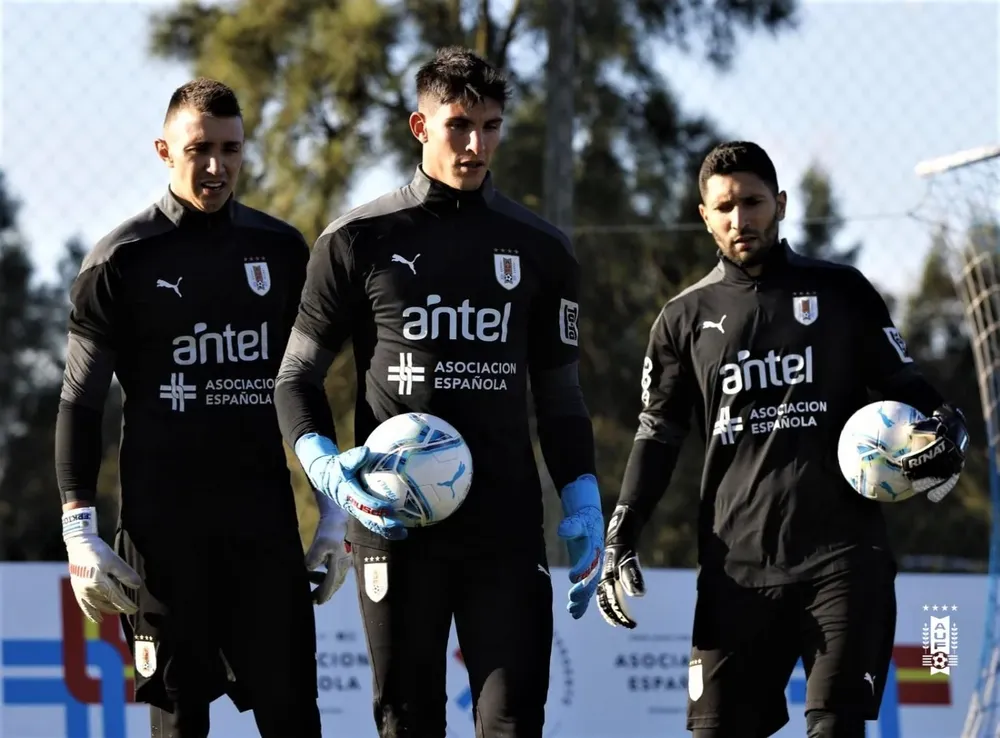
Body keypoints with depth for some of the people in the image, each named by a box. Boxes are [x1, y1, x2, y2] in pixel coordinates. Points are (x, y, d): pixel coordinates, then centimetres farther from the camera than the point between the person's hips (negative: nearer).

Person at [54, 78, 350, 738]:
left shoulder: (282, 250, 8)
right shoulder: (121, 261, -1)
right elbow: (81, 403, 1)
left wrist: (335, 511, 11)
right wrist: (80, 531, -6)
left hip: (266, 517, 2)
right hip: (163, 523, -2)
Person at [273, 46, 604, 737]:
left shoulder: (539, 250, 9)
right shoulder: (359, 240, 2)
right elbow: (298, 377, 7)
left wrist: (583, 500, 4)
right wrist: (325, 466, -11)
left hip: (507, 528, 1)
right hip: (396, 528, -1)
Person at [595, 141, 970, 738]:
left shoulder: (840, 292, 7)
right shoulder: (686, 318, 12)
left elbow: (903, 384, 11)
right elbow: (659, 432, 15)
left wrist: (946, 430, -10)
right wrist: (621, 537, 7)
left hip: (842, 554, -2)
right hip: (737, 565, 2)